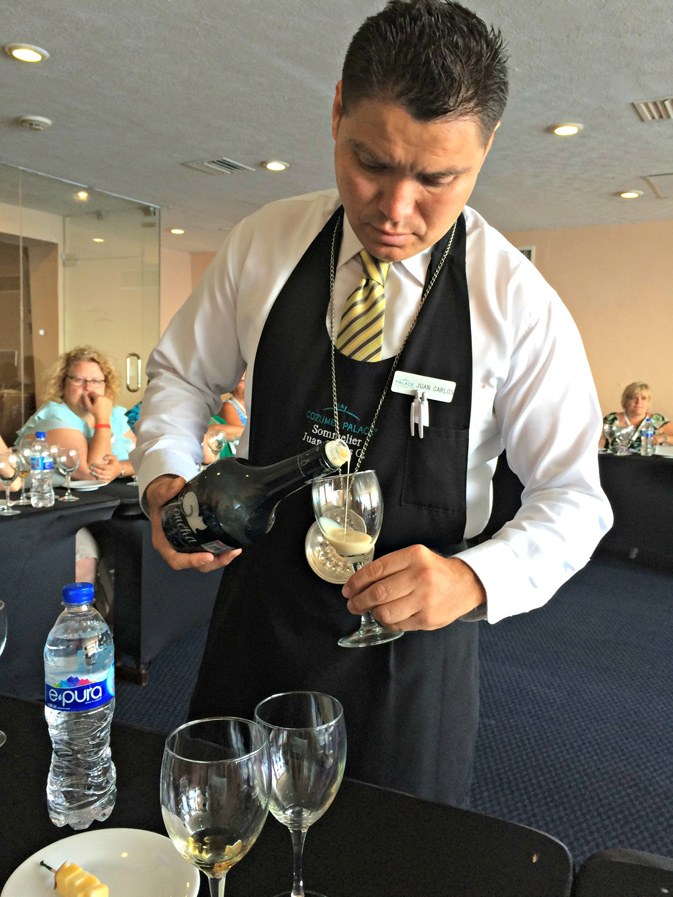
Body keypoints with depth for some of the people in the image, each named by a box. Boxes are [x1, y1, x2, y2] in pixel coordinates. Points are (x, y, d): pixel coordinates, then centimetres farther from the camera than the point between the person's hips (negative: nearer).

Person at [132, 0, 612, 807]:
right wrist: (164, 479, -16)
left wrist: (474, 578, -30)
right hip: (257, 614, 3)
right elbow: (182, 372, 5)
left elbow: (572, 497, -11)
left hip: (411, 628, -2)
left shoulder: (517, 305, -15)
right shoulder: (263, 245, -7)